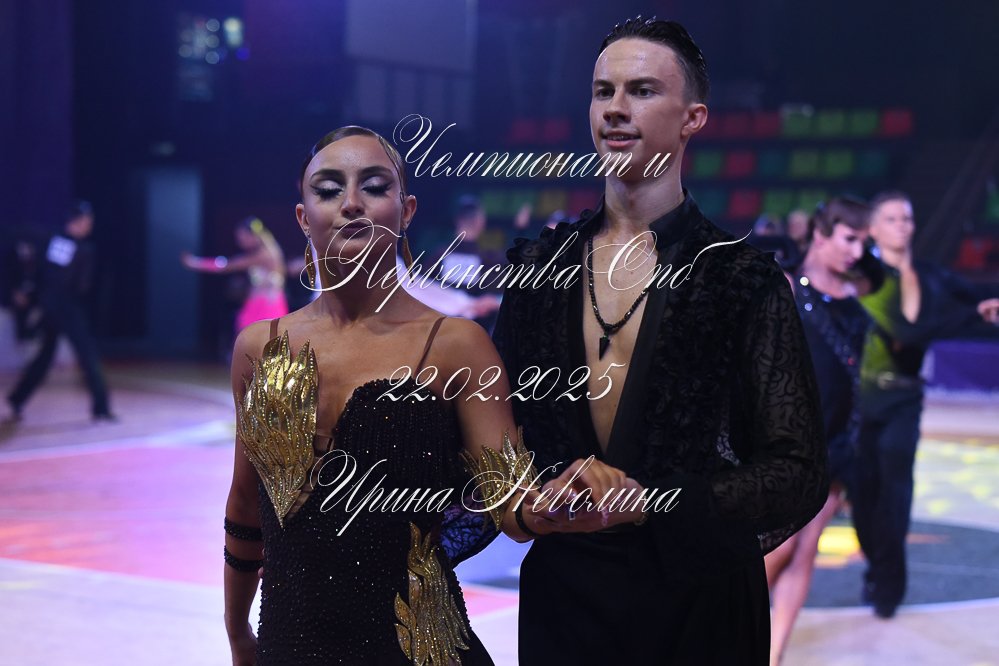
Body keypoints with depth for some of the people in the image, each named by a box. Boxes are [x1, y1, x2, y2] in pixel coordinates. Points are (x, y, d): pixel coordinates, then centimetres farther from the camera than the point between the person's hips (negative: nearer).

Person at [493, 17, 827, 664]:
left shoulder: (747, 282, -6)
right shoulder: (541, 265, 5)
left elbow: (800, 475, -10)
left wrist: (643, 504, -20)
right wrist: (535, 495, -11)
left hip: (697, 598, -3)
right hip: (562, 587, 3)